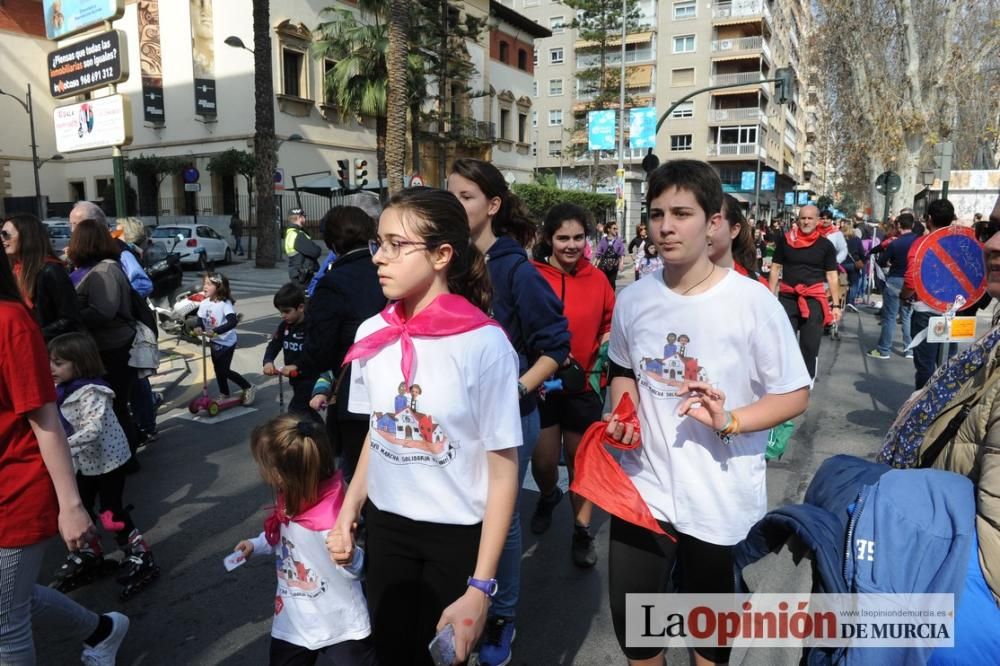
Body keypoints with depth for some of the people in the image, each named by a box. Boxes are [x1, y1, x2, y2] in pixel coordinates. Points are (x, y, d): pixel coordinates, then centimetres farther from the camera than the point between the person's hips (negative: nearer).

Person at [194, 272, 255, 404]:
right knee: (218, 369, 16)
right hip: (215, 342, 7)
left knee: (225, 370, -3)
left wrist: (215, 331, -45)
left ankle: (247, 387, 16)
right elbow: (200, 320, -7)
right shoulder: (204, 304, -5)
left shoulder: (225, 304, -24)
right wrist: (198, 328, -31)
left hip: (227, 342, -7)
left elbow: (232, 322, -36)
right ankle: (224, 394, 33)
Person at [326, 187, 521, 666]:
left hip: (458, 535, -4)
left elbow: (503, 470, -15)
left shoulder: (484, 344, -20)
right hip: (385, 525, 5)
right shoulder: (371, 335, -4)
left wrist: (480, 587, -14)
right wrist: (348, 513, 4)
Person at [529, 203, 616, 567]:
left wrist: (608, 343, -7)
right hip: (542, 383, -1)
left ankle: (582, 531, 30)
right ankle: (548, 496, 43)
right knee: (543, 462, 6)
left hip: (585, 384, 2)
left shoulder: (597, 279, -1)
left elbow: (610, 323, 12)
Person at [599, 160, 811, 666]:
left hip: (719, 499, -3)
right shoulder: (632, 299, -2)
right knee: (629, 615, 13)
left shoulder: (752, 301, -14)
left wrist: (728, 421, -24)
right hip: (643, 487, 3)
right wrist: (622, 418, -4)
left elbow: (795, 395, -8)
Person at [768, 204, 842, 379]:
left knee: (810, 345, 5)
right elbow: (776, 268, 6)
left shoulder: (825, 245, 1)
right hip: (787, 297, 0)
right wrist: (771, 296, 1)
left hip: (814, 299, 0)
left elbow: (832, 276, 3)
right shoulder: (785, 240, 2)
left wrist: (836, 305, -1)